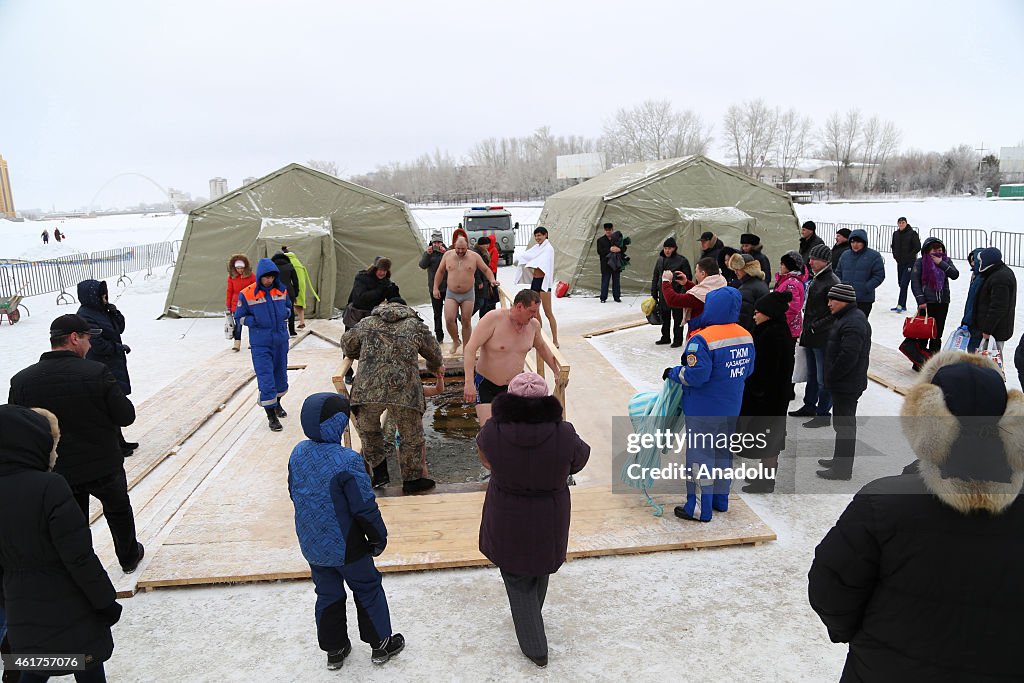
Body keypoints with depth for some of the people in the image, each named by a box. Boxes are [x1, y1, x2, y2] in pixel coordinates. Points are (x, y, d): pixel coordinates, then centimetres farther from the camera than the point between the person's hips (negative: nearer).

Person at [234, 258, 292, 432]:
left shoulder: (281, 290, 1)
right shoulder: (246, 294, -9)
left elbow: (288, 306, 19)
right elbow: (239, 318, -1)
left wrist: (285, 313, -4)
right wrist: (256, 321, -17)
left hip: (281, 341, 4)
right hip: (260, 344, -4)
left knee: (280, 374, 18)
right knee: (266, 379, -6)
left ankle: (276, 403, 42)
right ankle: (271, 416, 3)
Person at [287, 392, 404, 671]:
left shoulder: (298, 452, -7)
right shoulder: (347, 461, -28)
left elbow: (294, 493, 8)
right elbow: (364, 508, -22)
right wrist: (378, 537, -6)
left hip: (311, 544, 6)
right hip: (345, 547, -6)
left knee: (328, 595, 22)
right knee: (367, 589, 16)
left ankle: (334, 650, 36)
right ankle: (381, 643, 31)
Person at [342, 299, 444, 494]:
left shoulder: (367, 323, 21)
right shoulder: (415, 325, 18)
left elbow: (347, 344, 36)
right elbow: (433, 351, 33)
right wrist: (437, 366, 55)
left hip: (368, 389, 2)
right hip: (404, 391, -1)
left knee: (368, 430, 27)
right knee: (412, 436, 16)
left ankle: (379, 472, 27)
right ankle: (412, 480, 26)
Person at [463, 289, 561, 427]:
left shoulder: (533, 324, -3)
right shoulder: (494, 319, -20)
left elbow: (542, 347, 18)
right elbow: (470, 348, -24)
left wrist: (557, 372, 21)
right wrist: (469, 383, -32)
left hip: (513, 385, 5)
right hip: (486, 384, -5)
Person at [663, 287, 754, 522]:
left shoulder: (702, 339, -24)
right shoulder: (746, 336, 1)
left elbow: (696, 375, -26)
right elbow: (748, 369, 10)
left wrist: (673, 373, -10)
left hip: (704, 410, -7)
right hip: (732, 407, 7)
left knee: (700, 454, 4)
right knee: (723, 450, 21)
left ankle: (700, 509, 11)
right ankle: (720, 499, 35)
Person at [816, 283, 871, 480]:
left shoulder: (852, 324, -23)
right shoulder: (853, 317, 12)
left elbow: (848, 357, -28)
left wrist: (830, 377, -17)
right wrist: (831, 377, 16)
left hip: (847, 385, -11)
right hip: (845, 383, 11)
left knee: (844, 424, -2)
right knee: (842, 422, 21)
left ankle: (842, 469, 6)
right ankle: (840, 460, 34)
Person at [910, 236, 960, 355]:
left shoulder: (946, 261, 8)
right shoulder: (920, 262, -2)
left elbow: (955, 275, -6)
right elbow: (915, 282, -5)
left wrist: (941, 263, -13)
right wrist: (921, 301, -11)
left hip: (943, 302, 4)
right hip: (926, 303, -3)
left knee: (937, 334, 9)